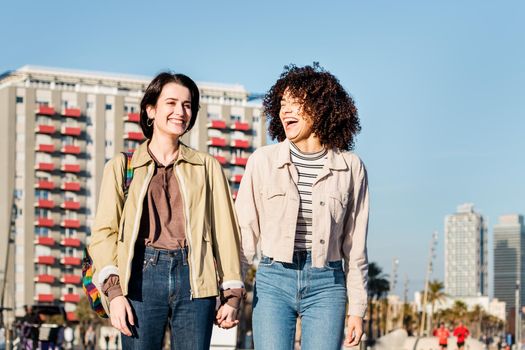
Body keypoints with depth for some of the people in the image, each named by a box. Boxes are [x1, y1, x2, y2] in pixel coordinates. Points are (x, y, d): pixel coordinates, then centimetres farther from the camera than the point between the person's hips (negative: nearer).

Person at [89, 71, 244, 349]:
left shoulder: (207, 167, 15)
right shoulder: (122, 166, 11)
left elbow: (225, 232, 13)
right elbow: (104, 232, 3)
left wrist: (232, 295, 5)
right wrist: (115, 292, -9)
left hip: (194, 277, 1)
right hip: (142, 276, -1)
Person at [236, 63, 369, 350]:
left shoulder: (350, 167, 4)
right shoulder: (263, 161, 3)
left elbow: (355, 245, 7)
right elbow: (244, 232, 4)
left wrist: (357, 309, 6)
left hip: (326, 284, 0)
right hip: (273, 281, 0)